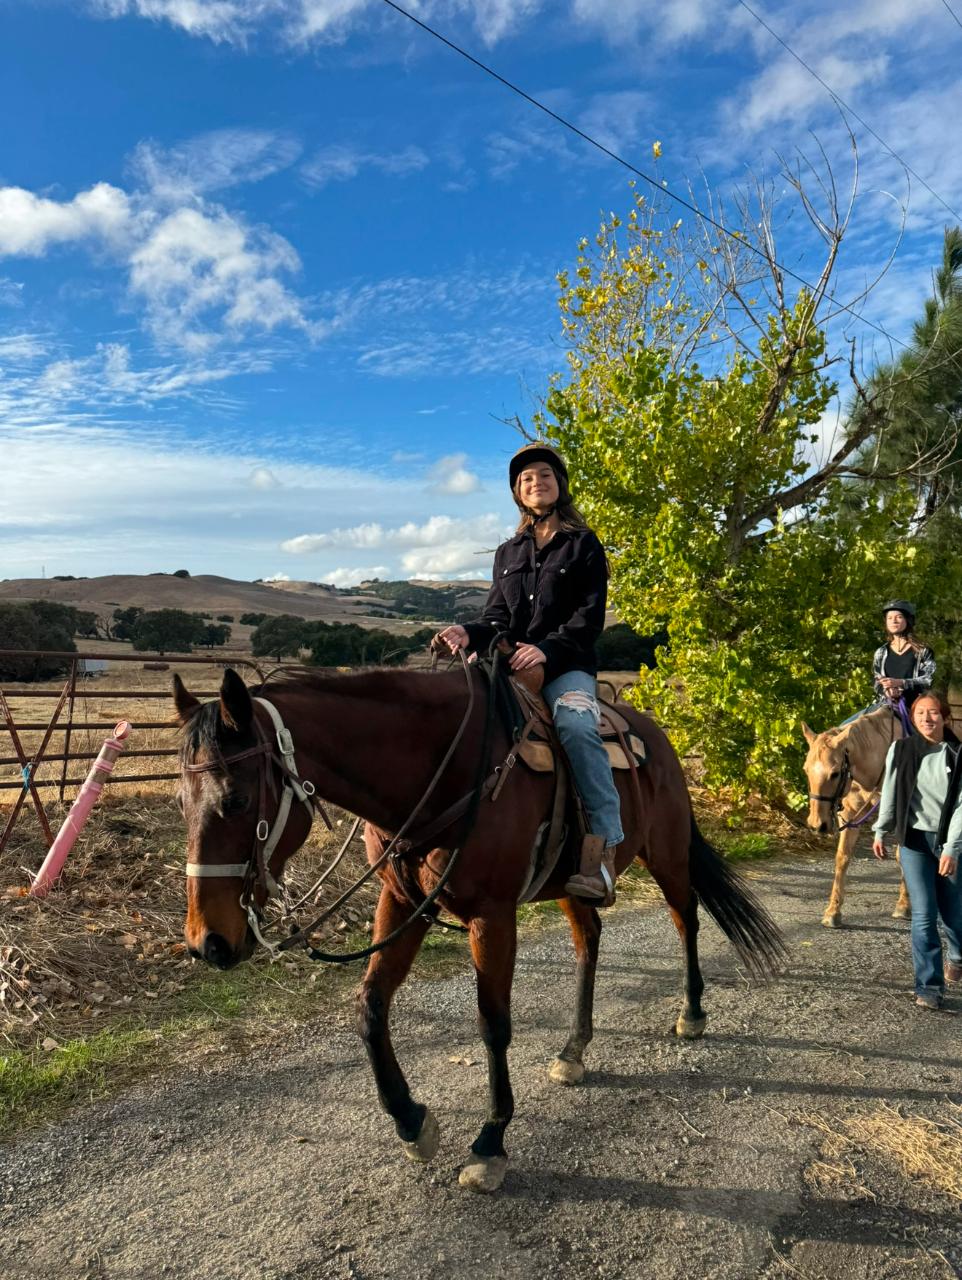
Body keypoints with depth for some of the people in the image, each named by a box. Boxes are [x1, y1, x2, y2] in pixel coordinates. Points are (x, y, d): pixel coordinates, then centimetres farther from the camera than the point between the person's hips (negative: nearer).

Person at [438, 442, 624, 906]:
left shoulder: (584, 545, 8)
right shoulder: (508, 553, 22)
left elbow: (589, 618, -3)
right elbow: (497, 617, 15)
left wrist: (547, 649, -21)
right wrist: (469, 634, -9)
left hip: (565, 665, -4)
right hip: (510, 663, 5)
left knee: (576, 726, -35)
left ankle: (601, 845, -34)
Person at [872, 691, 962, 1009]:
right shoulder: (900, 750, -3)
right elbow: (890, 792, 7)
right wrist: (880, 832, 10)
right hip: (913, 840, 0)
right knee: (924, 914, -4)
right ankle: (929, 986, 4)